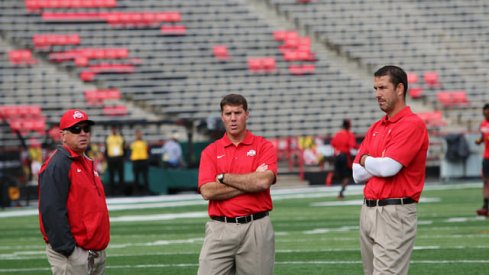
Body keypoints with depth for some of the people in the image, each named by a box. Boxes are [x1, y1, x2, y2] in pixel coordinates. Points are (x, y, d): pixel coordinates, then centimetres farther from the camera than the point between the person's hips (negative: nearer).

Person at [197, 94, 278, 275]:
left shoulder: (264, 147, 3)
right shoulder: (210, 152, 7)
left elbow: (263, 181, -14)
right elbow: (207, 191, -6)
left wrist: (224, 177, -6)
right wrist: (249, 183, -8)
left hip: (256, 228, -1)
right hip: (220, 229, 1)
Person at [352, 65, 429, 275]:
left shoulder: (412, 124, -10)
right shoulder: (375, 128, 15)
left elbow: (387, 168, -19)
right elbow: (358, 174, 9)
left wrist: (365, 160, 1)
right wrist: (378, 164, -6)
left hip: (395, 213, -8)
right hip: (368, 210, 8)